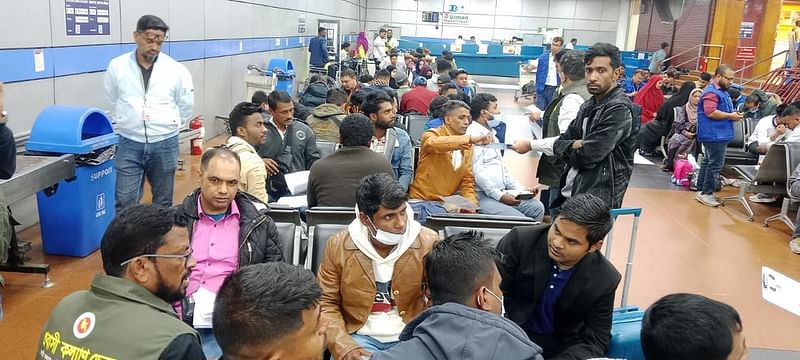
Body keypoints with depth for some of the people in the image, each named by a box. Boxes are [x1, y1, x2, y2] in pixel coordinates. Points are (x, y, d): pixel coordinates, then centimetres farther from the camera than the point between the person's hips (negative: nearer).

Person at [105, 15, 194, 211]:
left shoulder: (176, 70, -7)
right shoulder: (117, 66, -4)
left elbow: (186, 107, 8)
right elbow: (112, 101, 13)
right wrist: (128, 123, 14)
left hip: (165, 144, 0)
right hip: (130, 144, 0)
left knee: (163, 202, 13)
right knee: (125, 203, 0)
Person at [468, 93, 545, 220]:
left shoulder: (491, 135, 24)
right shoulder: (473, 134, -8)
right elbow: (477, 172, -17)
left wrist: (521, 189, 12)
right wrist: (499, 195, -17)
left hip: (500, 193, 10)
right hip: (482, 196, -9)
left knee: (537, 207, -5)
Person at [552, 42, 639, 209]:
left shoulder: (620, 110, -16)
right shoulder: (589, 105, 11)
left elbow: (587, 156, -20)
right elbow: (559, 143, 8)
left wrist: (569, 148, 0)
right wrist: (574, 146, -13)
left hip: (598, 200, -8)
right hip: (571, 192, 8)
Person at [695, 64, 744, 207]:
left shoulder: (722, 91, 18)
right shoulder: (711, 92, -15)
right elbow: (710, 112, -25)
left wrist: (734, 114, 9)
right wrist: (730, 116, -17)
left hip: (718, 135, 11)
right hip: (714, 135, -11)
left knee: (708, 162, 13)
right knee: (715, 164, -10)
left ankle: (702, 190, 20)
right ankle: (706, 193, -5)